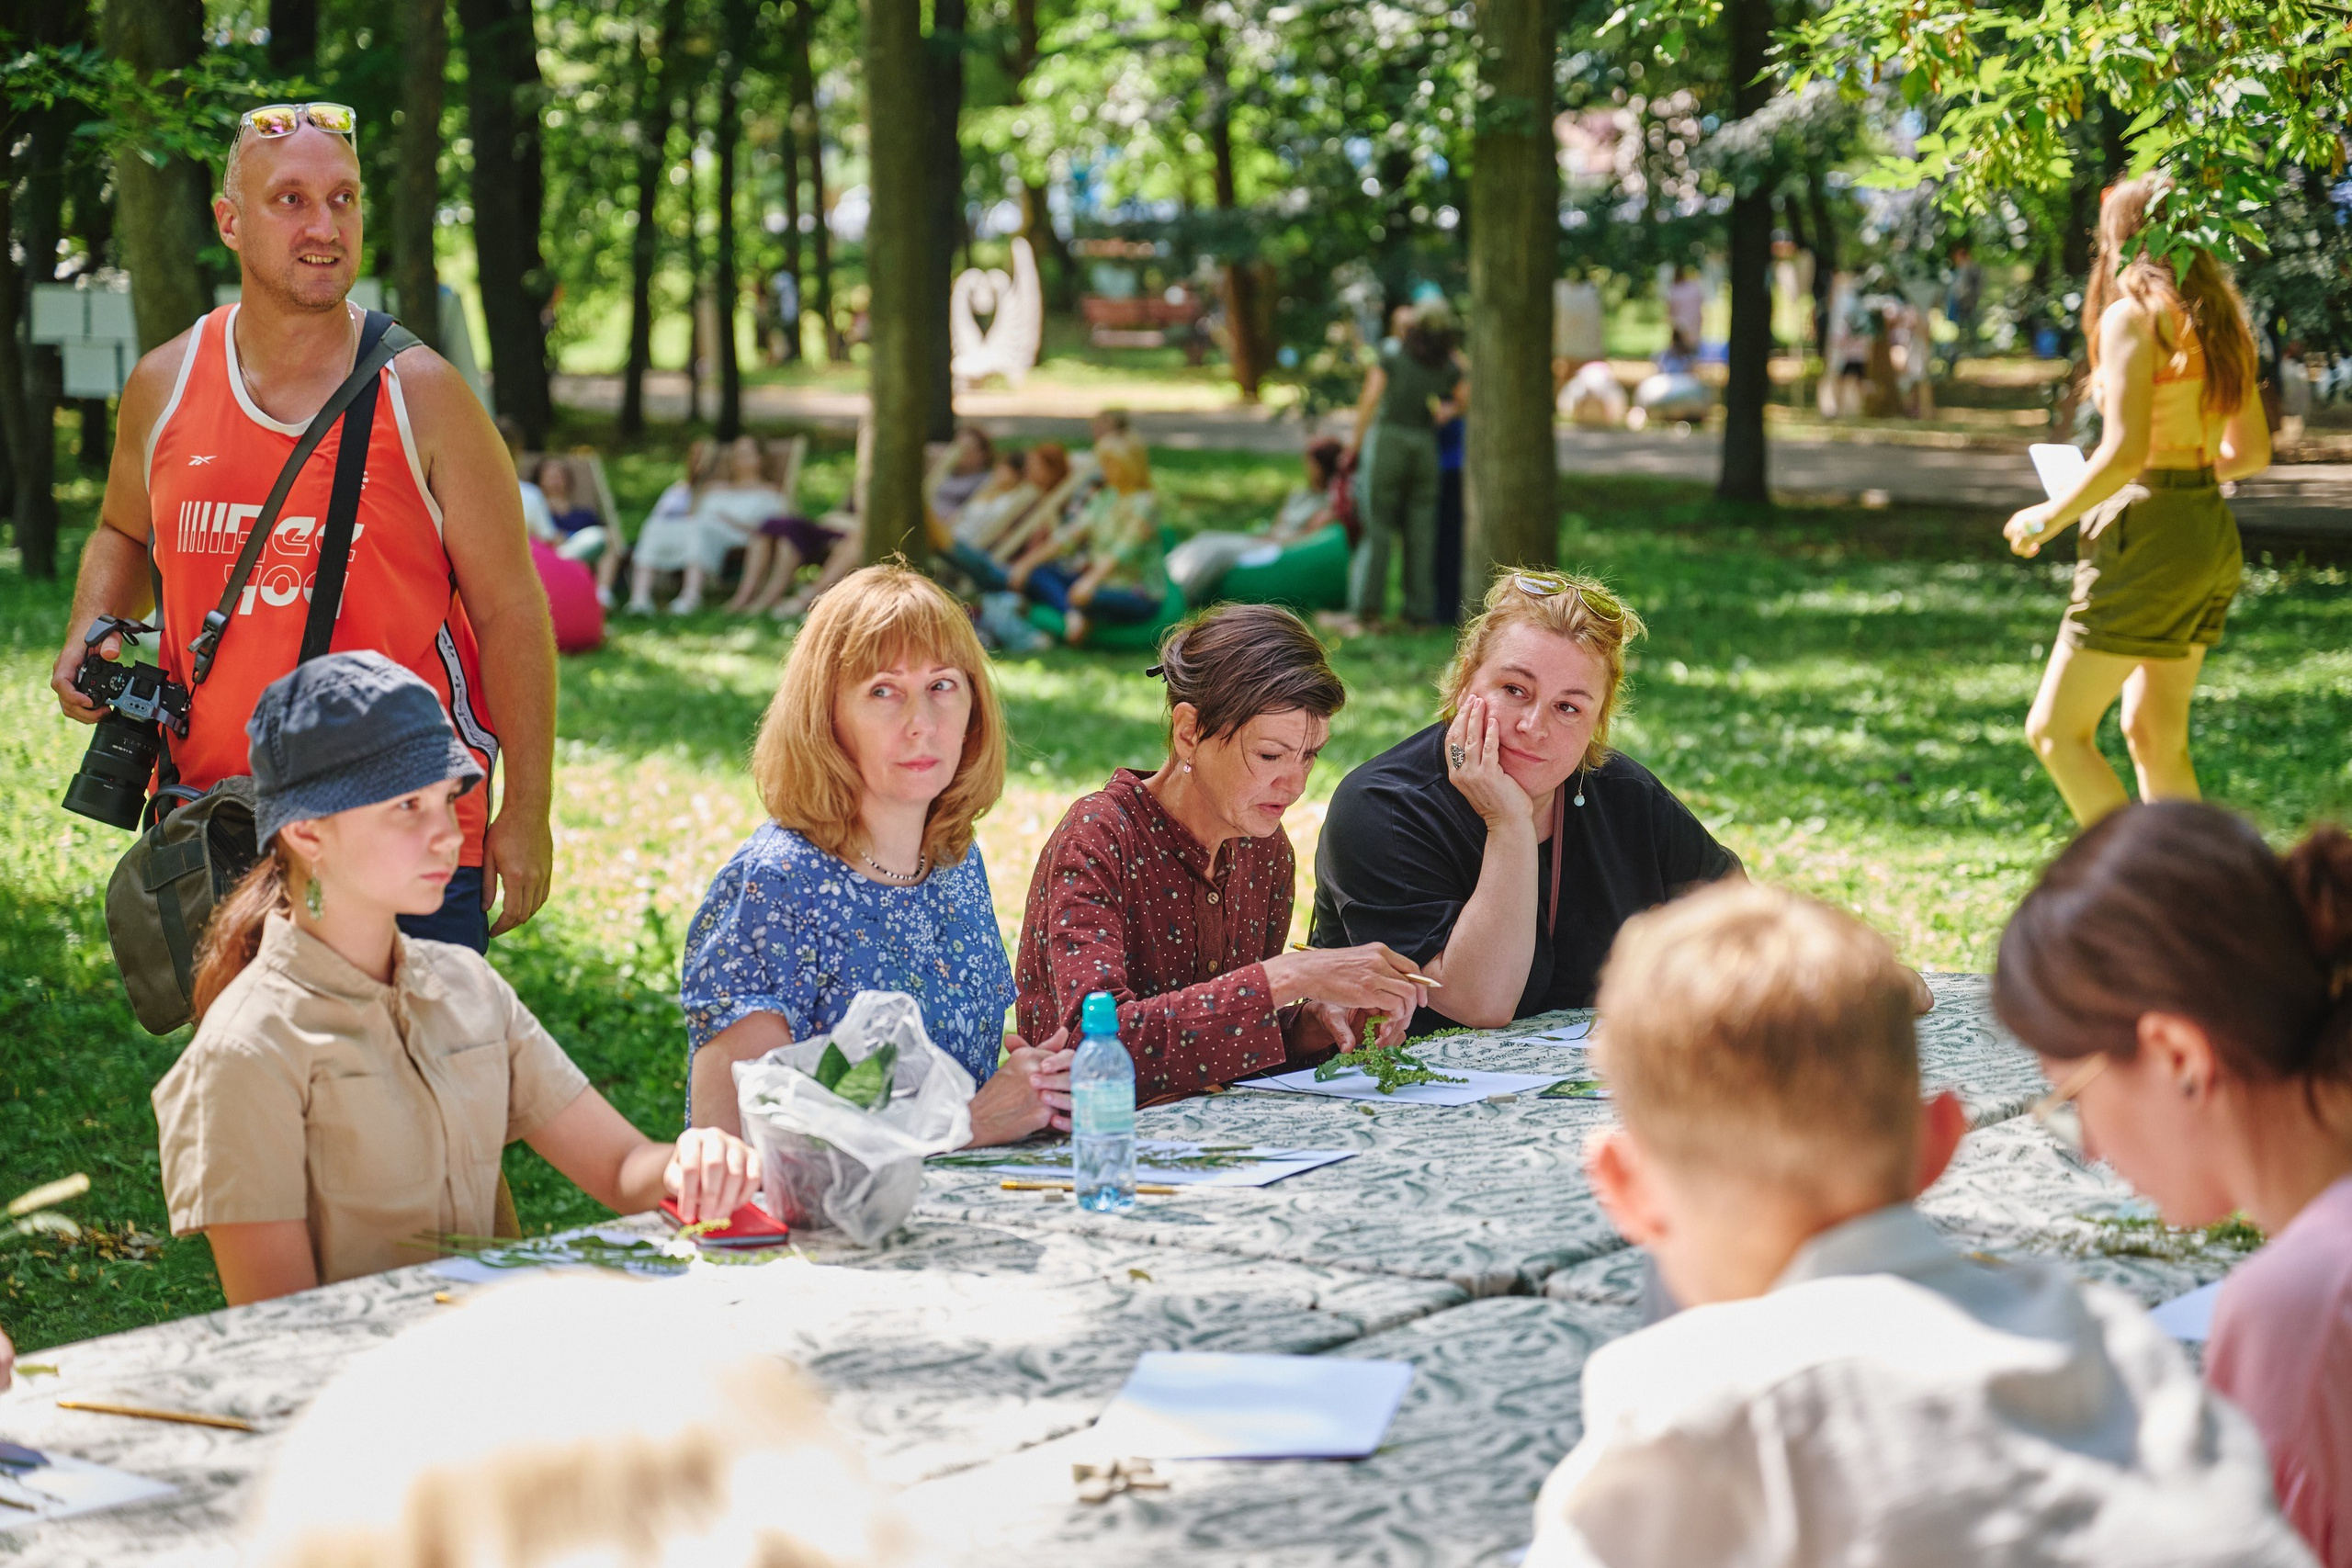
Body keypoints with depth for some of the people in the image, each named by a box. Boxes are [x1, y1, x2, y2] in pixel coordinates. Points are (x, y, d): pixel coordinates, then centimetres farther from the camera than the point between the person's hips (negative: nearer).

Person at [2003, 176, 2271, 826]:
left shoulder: (2133, 316, -13)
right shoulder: (2220, 320, 11)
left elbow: (2124, 453, -21)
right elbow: (2251, 452, 16)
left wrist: (2050, 517, -7)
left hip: (2150, 535, -8)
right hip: (2213, 530, 8)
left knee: (2055, 730, -2)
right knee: (2155, 736, 16)